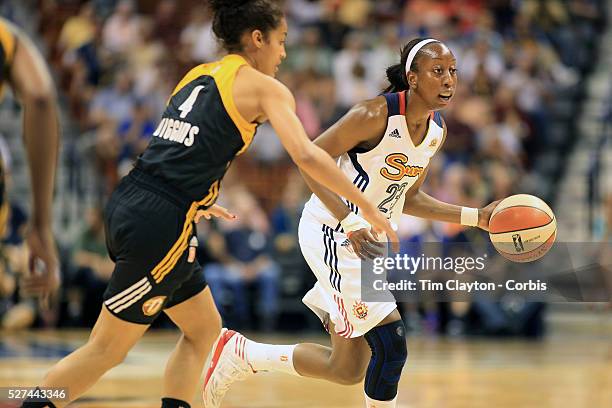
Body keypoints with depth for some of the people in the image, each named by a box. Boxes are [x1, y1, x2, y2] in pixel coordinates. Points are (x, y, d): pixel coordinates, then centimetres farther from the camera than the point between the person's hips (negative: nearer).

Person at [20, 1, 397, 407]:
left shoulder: (198, 76, 20)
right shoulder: (264, 87, -2)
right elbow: (307, 156, -13)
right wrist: (366, 206, -7)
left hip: (128, 205, 8)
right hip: (161, 224, -8)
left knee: (204, 329, 19)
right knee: (108, 349, 1)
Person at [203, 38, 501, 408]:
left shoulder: (437, 131, 4)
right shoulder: (376, 115, -21)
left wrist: (476, 217, 6)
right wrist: (351, 224, -29)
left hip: (368, 241, 9)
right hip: (332, 233, -9)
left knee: (346, 370, 11)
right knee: (391, 343, -16)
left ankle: (240, 354, 25)